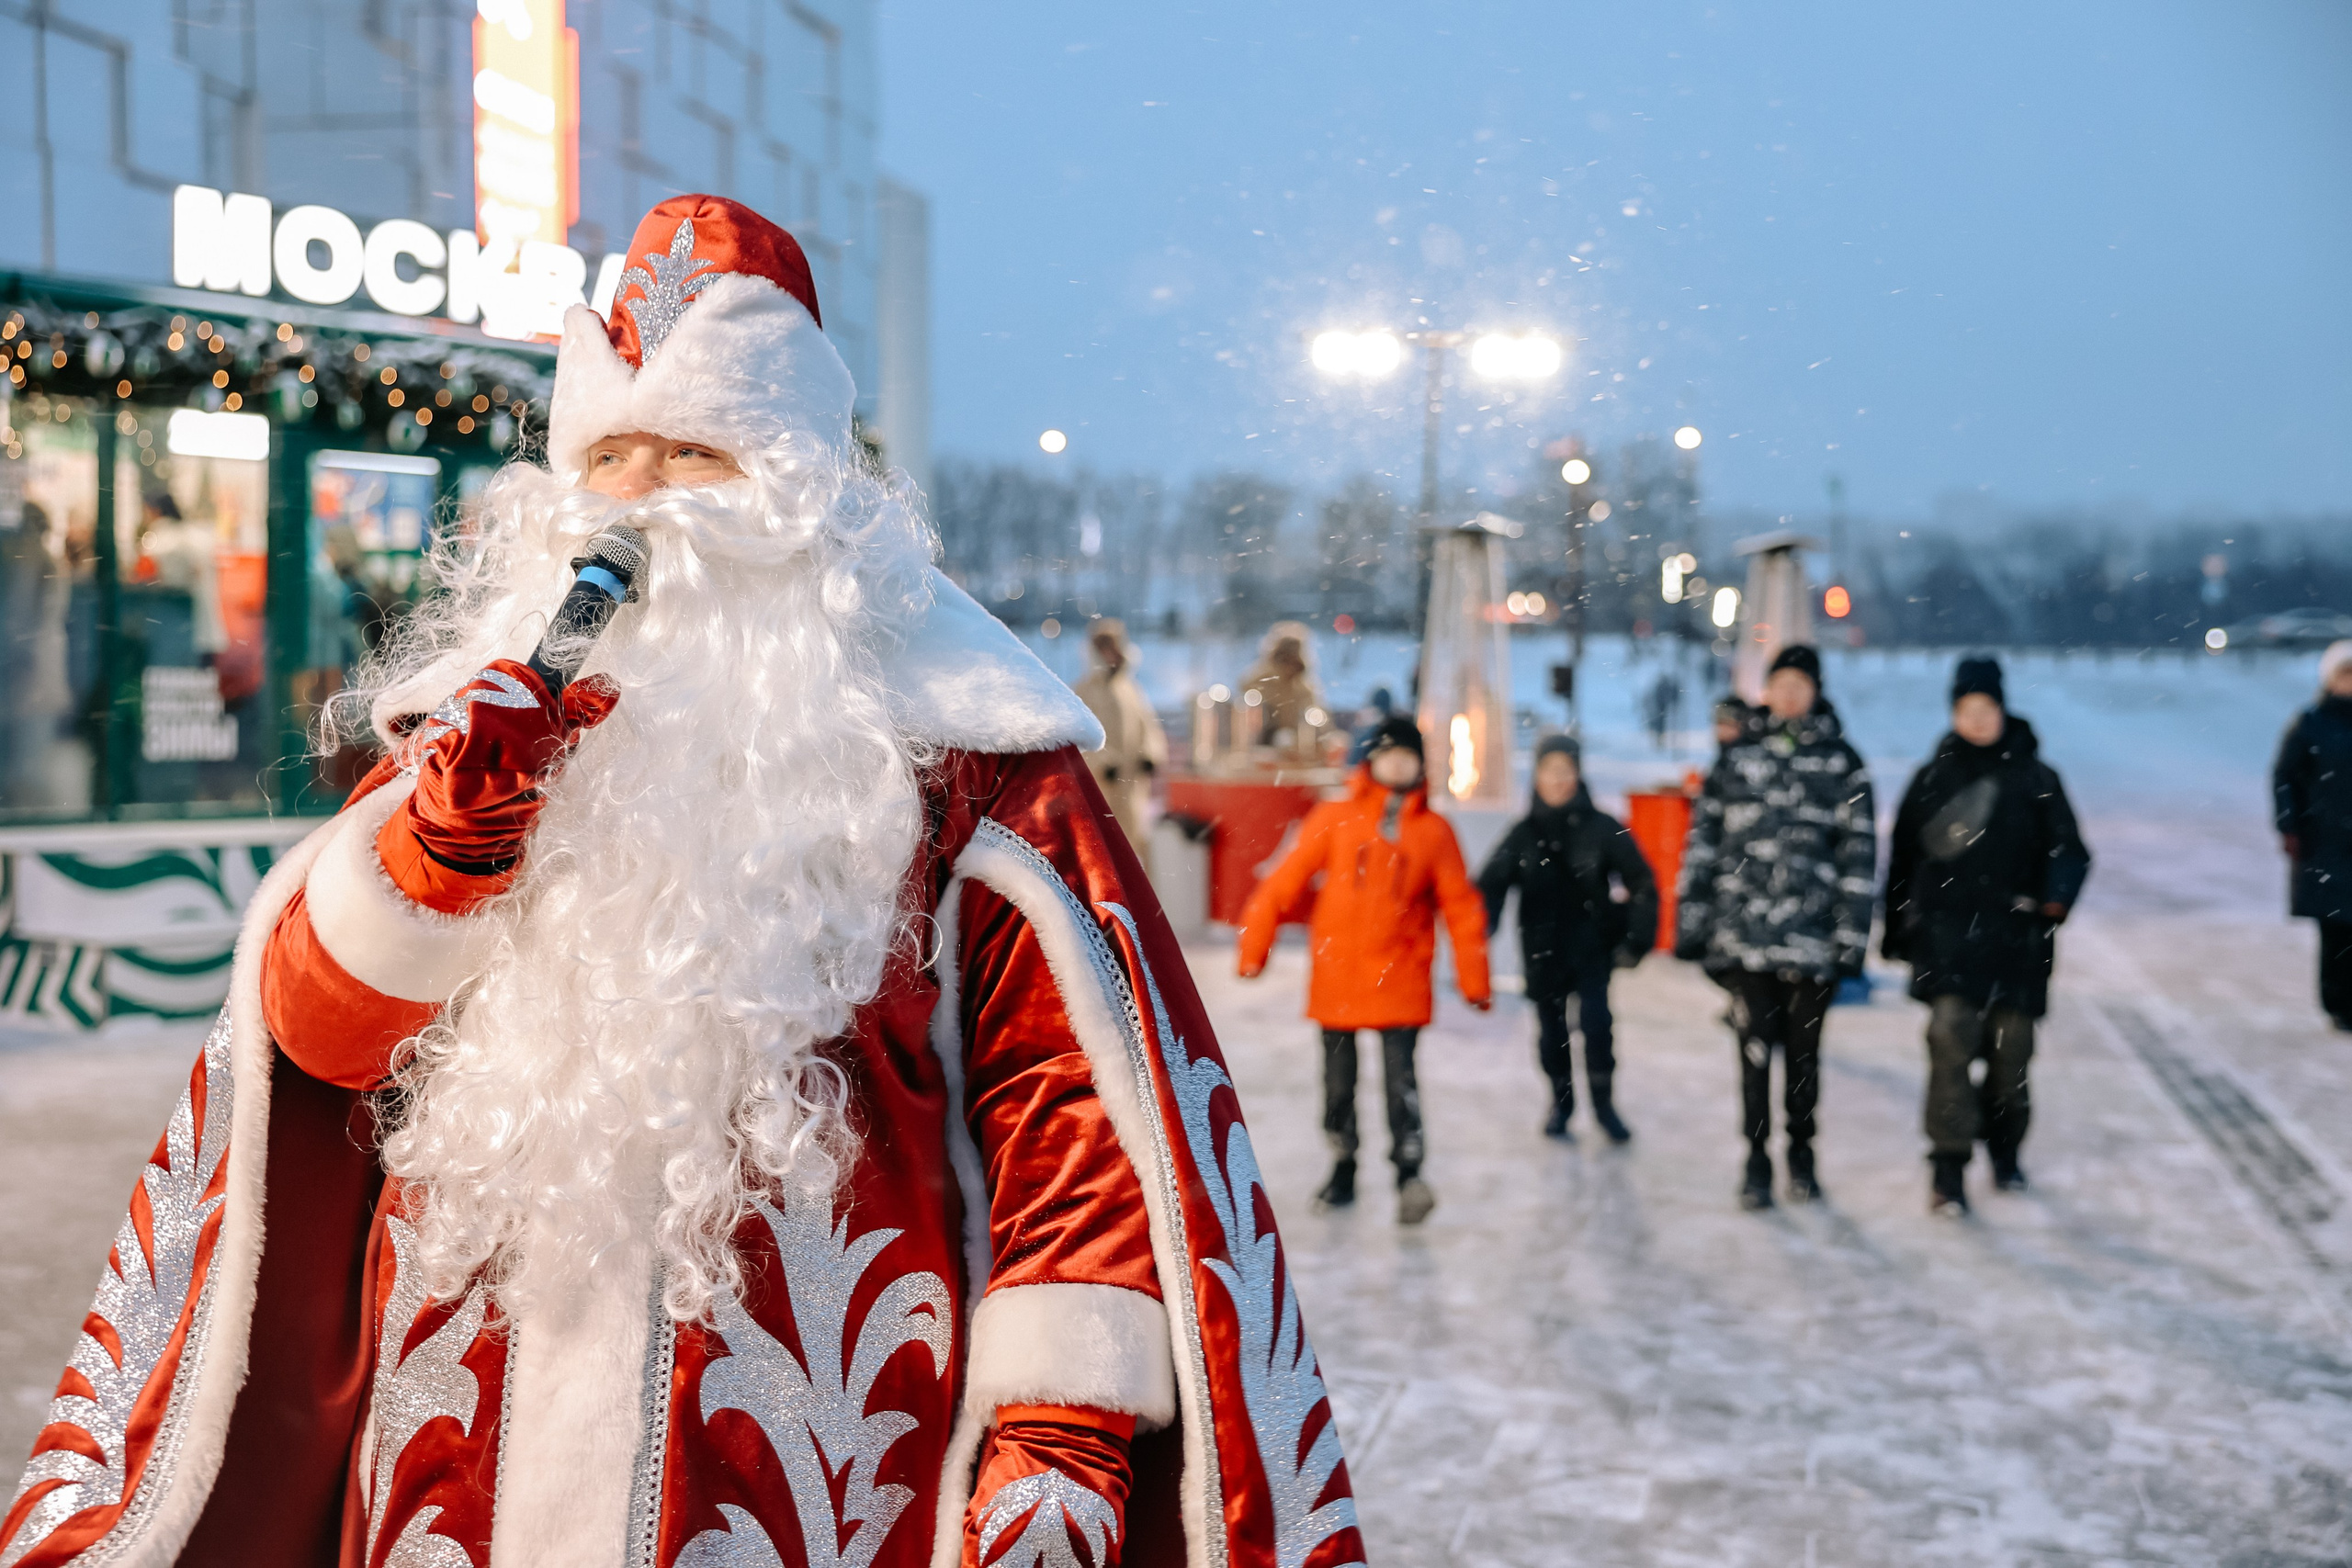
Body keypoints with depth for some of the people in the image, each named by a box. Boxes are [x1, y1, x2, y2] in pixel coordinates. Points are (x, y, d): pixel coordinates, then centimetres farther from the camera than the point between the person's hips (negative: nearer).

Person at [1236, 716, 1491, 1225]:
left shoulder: (1433, 831, 3)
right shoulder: (1334, 820, 1)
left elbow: (1461, 907, 6)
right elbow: (1286, 882, 2)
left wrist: (1474, 981, 6)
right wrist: (1254, 945, -1)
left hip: (1401, 981, -1)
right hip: (1336, 977, 1)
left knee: (1400, 1077, -12)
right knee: (1338, 1081, 11)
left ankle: (1409, 1174, -8)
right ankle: (1343, 1168, 26)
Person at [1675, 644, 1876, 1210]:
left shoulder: (1841, 763, 4)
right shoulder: (1737, 756, 8)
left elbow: (1860, 850, 2)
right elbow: (1703, 839, 10)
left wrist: (1853, 934, -3)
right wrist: (1689, 920, 6)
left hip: (1812, 936, 0)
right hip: (1743, 934, 0)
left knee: (1803, 1050, 10)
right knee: (1755, 1047, 0)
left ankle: (1801, 1155, 25)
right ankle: (1757, 1161, 12)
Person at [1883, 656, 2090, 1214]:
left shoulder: (2035, 778, 6)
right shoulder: (1933, 777, 7)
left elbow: (2069, 848, 3)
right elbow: (1902, 858, 13)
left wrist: (2055, 897, -17)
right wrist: (1895, 932, 15)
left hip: (2016, 937, 1)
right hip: (1946, 933, -1)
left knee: (2011, 1046, 6)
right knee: (1951, 1034, -16)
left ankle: (2005, 1152, 31)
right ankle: (1948, 1167, -12)